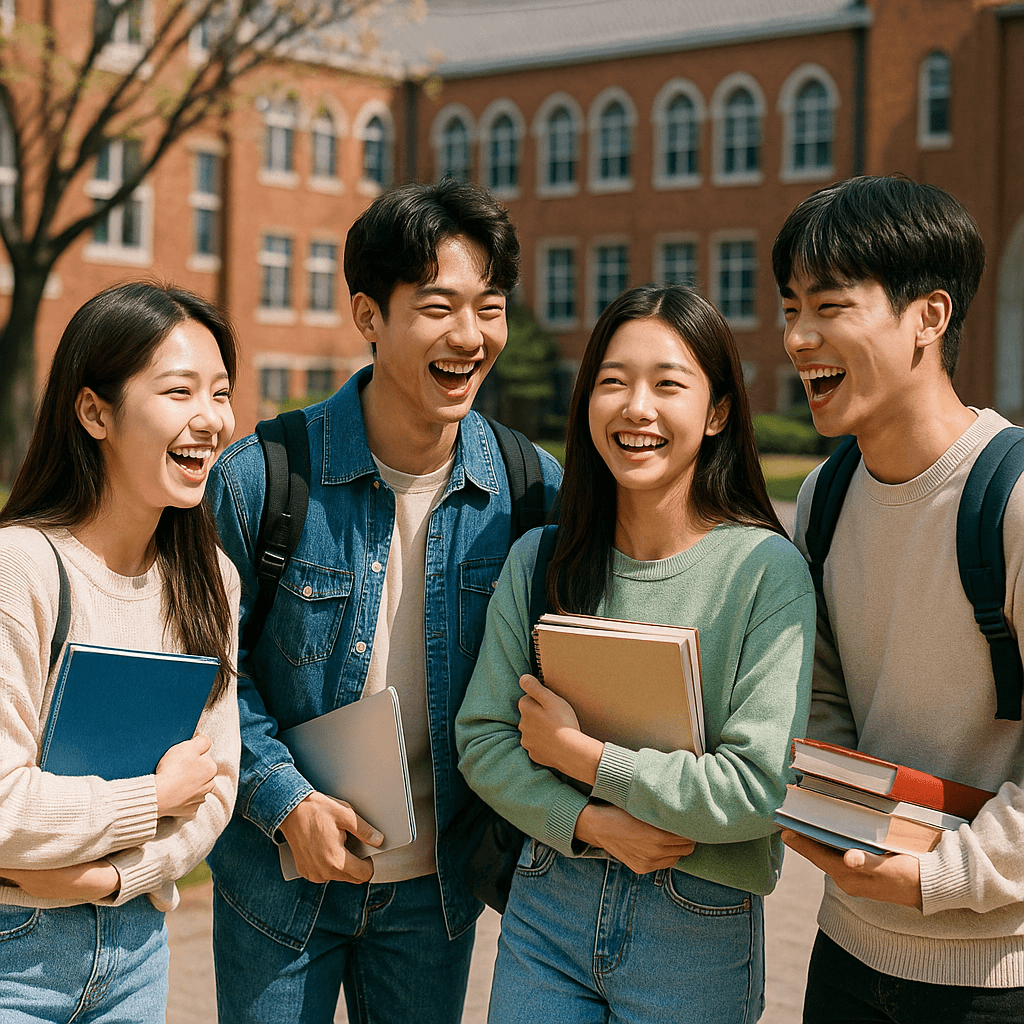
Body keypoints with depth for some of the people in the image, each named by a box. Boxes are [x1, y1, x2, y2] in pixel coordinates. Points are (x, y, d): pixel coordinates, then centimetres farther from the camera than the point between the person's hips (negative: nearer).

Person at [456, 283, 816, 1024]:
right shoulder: (539, 560, 0)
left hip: (697, 928, -3)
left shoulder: (766, 569, -13)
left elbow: (758, 788, -18)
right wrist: (593, 823, -15)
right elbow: (481, 737, 0)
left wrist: (579, 752, -14)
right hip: (546, 906, 3)